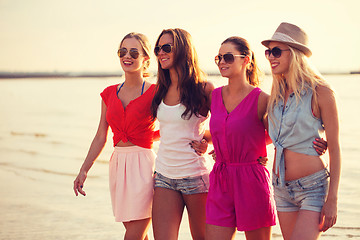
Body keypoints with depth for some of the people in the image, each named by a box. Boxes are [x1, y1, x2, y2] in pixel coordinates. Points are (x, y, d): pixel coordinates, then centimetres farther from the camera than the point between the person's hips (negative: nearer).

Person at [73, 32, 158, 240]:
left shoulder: (154, 93, -4)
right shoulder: (110, 94, 11)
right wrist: (84, 170, 12)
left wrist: (145, 138, -8)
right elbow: (101, 137, 15)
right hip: (118, 165, 5)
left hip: (143, 165, -5)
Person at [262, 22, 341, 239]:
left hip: (313, 188, -6)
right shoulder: (277, 94, 7)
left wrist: (332, 199, -12)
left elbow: (334, 148, -9)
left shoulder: (320, 92, -11)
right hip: (282, 189, 6)